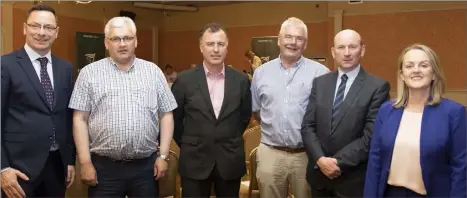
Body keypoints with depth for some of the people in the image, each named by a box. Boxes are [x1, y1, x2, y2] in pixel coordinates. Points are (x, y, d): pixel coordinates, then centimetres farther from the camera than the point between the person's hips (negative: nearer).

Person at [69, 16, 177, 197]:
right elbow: (80, 119, -1)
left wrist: (163, 155, -1)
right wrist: (85, 162, -6)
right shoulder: (89, 73, 0)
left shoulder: (153, 71, 5)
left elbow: (166, 115, 5)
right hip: (104, 166, -1)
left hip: (146, 166, 2)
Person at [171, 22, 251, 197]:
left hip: (230, 161, 2)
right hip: (194, 161, -1)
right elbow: (174, 117, 5)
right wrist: (187, 145, 8)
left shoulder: (241, 80, -1)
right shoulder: (184, 80, -5)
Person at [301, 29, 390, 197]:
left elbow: (371, 136, -13)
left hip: (353, 179, -3)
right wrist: (320, 159, -12)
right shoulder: (320, 82, 4)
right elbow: (308, 126, 1)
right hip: (319, 173, 4)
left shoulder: (378, 87, -8)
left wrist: (338, 162, -15)